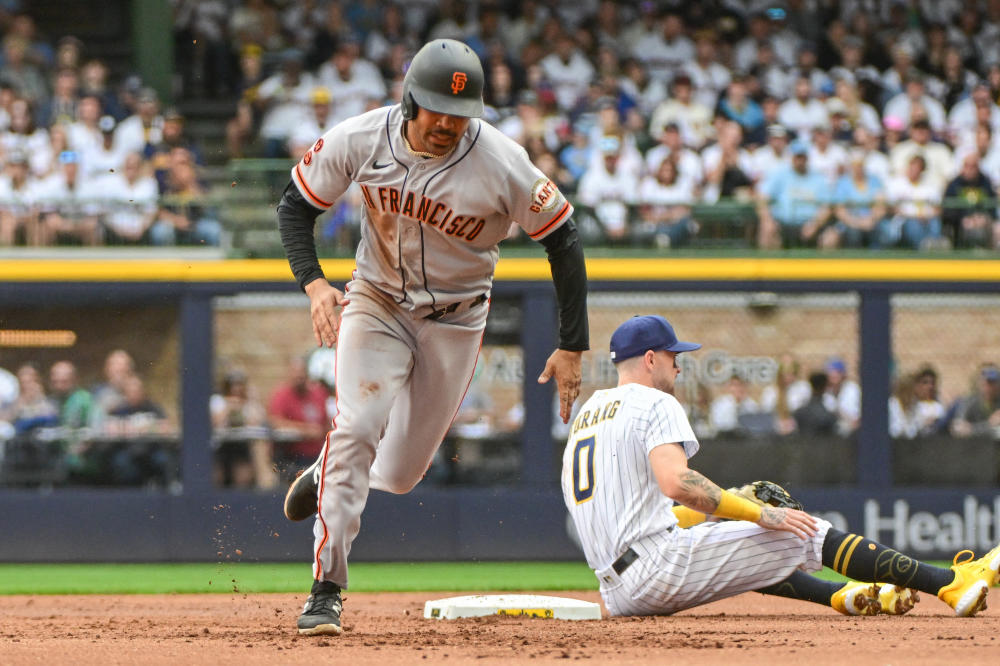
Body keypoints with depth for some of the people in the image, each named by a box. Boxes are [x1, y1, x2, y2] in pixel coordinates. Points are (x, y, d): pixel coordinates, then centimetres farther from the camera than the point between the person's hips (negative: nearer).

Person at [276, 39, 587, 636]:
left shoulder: (502, 164, -24)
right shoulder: (361, 139, -19)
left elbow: (562, 239, -12)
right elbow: (297, 204, -5)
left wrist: (572, 347, -10)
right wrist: (314, 282, -23)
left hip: (455, 319, 0)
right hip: (377, 302, 0)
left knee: (399, 474, 6)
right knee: (357, 428, -22)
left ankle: (328, 471, 42)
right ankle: (327, 590, -17)